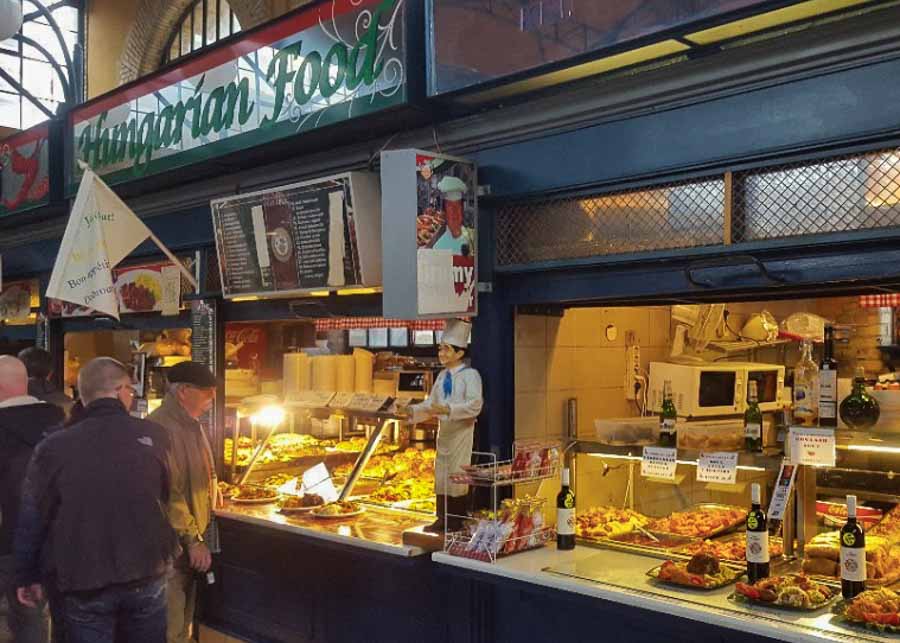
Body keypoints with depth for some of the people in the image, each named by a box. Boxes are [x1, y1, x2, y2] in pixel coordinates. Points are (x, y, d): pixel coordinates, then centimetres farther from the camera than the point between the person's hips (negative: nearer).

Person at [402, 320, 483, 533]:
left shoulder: (470, 375, -10)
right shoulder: (442, 376, 12)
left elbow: (474, 404, -21)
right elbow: (431, 403, 12)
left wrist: (448, 409, -29)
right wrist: (411, 411, -4)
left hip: (462, 432, -7)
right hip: (444, 430, 7)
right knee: (441, 474, 11)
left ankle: (457, 521, 10)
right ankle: (443, 520, 21)